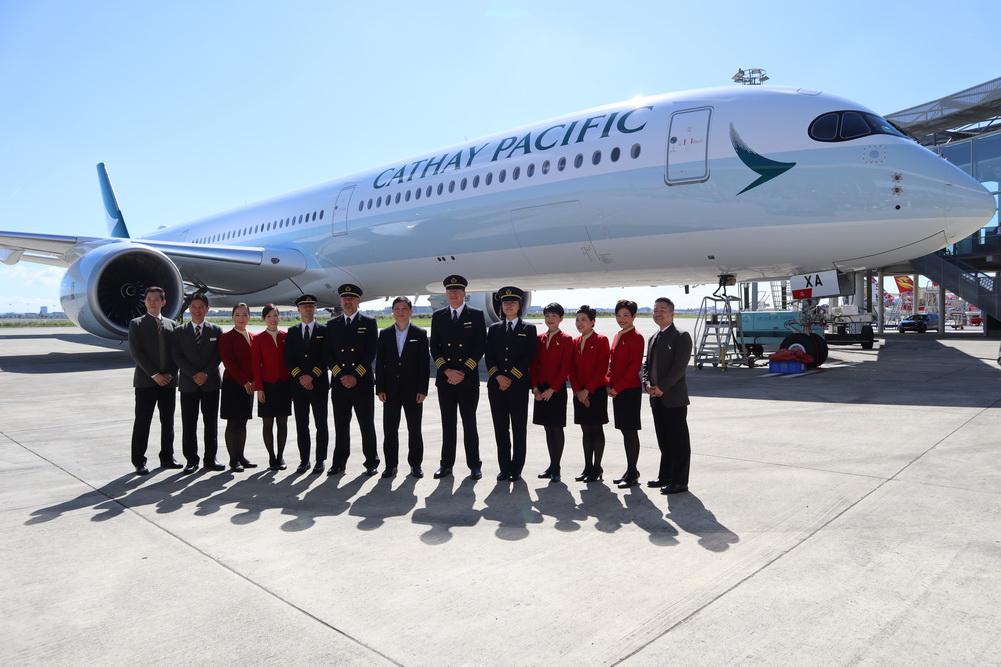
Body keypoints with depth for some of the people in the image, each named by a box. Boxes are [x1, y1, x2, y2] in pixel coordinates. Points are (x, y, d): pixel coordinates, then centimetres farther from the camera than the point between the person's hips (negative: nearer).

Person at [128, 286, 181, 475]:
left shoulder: (171, 325, 12)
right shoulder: (136, 324, 2)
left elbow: (176, 353, 8)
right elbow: (136, 353, -7)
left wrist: (170, 374, -6)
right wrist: (154, 374, -13)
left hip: (168, 381, 3)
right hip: (145, 381, -3)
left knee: (168, 421, 9)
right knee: (142, 422, 0)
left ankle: (167, 457, 19)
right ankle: (139, 462, 8)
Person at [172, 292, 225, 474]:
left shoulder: (216, 330, 6)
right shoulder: (179, 331, 7)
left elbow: (218, 356, 0)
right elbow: (177, 357, 0)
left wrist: (206, 374, -13)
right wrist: (193, 374, -12)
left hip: (211, 383, 0)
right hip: (188, 383, 0)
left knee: (211, 423, 4)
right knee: (188, 424, 2)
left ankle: (210, 459, 13)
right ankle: (191, 460, 11)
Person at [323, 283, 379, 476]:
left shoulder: (369, 322, 4)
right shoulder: (332, 324, 12)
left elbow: (371, 353, -3)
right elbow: (327, 353, 6)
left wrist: (355, 376, -10)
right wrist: (340, 375, -6)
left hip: (362, 382, -2)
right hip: (339, 383, 3)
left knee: (367, 424, 2)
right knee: (341, 425, 7)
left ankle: (371, 462, 11)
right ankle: (339, 462, 16)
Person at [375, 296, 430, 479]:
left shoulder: (420, 334, 0)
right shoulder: (385, 334, 6)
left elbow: (425, 363, -2)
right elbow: (379, 362, 5)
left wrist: (422, 389, -8)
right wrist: (380, 388, -2)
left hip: (413, 389, -2)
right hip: (391, 389, 2)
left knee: (414, 428, 7)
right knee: (389, 429, 5)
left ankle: (415, 464, 19)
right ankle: (391, 464, 16)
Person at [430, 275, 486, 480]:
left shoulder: (476, 315, 1)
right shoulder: (438, 316, 9)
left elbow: (480, 347, -3)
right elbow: (434, 348, 6)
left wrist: (463, 372, -10)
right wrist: (447, 371, -7)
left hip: (468, 379, -2)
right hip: (444, 378, 3)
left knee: (469, 423, 3)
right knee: (448, 423, 9)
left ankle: (474, 465, 12)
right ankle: (446, 464, 17)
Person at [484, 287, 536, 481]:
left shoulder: (528, 329, 5)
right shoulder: (494, 328, 14)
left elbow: (529, 357, -3)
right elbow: (488, 356, 8)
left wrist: (511, 378, -11)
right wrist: (498, 376, -8)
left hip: (519, 385, -3)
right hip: (496, 385, 3)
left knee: (519, 428, 1)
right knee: (500, 428, 5)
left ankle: (516, 469, 9)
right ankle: (504, 467, 13)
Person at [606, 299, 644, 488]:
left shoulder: (636, 338, -11)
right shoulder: (617, 336, 15)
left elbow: (635, 366, -17)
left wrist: (618, 387, -16)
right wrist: (610, 384, 4)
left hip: (630, 391, -8)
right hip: (616, 391, 8)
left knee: (631, 431, -2)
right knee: (625, 430, 13)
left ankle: (632, 473, 7)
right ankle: (631, 471, 23)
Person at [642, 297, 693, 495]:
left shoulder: (681, 336, -7)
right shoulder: (653, 339, 17)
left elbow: (680, 366, -16)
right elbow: (647, 365, 20)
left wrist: (662, 387, -17)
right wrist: (647, 384, 1)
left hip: (674, 398, -8)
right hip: (657, 398, 8)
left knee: (678, 441, -2)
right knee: (664, 441, 15)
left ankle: (680, 481, 5)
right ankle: (665, 477, 25)